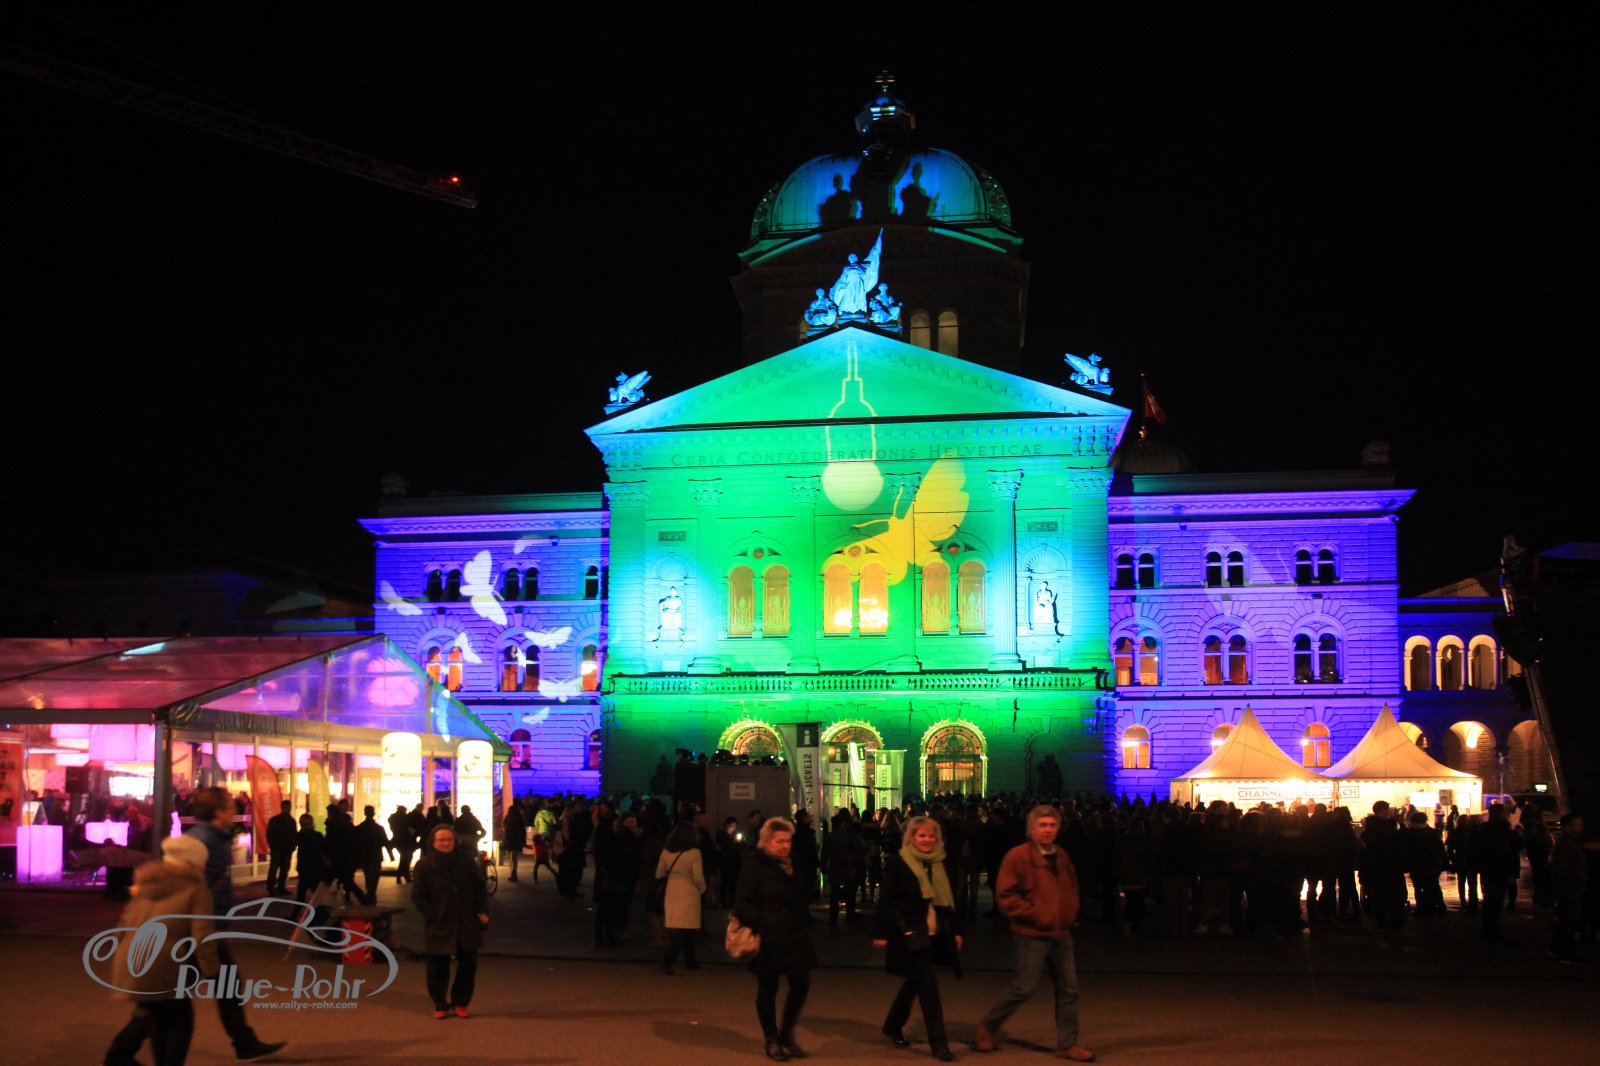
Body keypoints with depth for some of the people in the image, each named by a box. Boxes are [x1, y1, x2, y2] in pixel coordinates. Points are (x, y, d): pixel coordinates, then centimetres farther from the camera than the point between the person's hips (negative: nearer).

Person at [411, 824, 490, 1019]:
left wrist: (482, 911, 0)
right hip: (438, 926, -2)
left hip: (467, 924, 2)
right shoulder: (424, 866, -4)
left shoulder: (466, 861, 4)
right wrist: (434, 915, -9)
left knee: (468, 964, 7)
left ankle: (460, 1003, 22)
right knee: (438, 967, 5)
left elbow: (480, 888, 10)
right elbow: (417, 897, -2)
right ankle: (440, 1005, 20)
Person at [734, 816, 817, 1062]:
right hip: (768, 939, -7)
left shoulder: (791, 865, 14)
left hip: (793, 937, 7)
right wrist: (758, 925, -23)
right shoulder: (754, 865, -10)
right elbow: (743, 903, -15)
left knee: (801, 984, 5)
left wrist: (804, 920, 12)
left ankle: (786, 1033, 23)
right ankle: (771, 1041, 18)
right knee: (767, 989, 4)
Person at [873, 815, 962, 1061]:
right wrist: (881, 932, -11)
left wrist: (956, 930, 14)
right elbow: (886, 899, -9)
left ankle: (893, 1026, 37)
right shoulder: (897, 862, -7)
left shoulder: (940, 863, 11)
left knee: (915, 982, 17)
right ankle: (938, 1042, -5)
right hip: (909, 933, -6)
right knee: (927, 985, -9)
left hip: (936, 934, 6)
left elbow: (950, 898, 17)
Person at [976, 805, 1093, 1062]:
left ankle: (1067, 1044, 17)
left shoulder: (1061, 857, 10)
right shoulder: (1018, 856, -12)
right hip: (1032, 935, -7)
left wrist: (1070, 914, 9)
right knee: (1023, 988, -5)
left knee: (1068, 990, 7)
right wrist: (1035, 914, -17)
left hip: (1061, 934, 7)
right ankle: (987, 1026, 16)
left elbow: (1071, 889, 25)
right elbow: (1006, 896, -15)